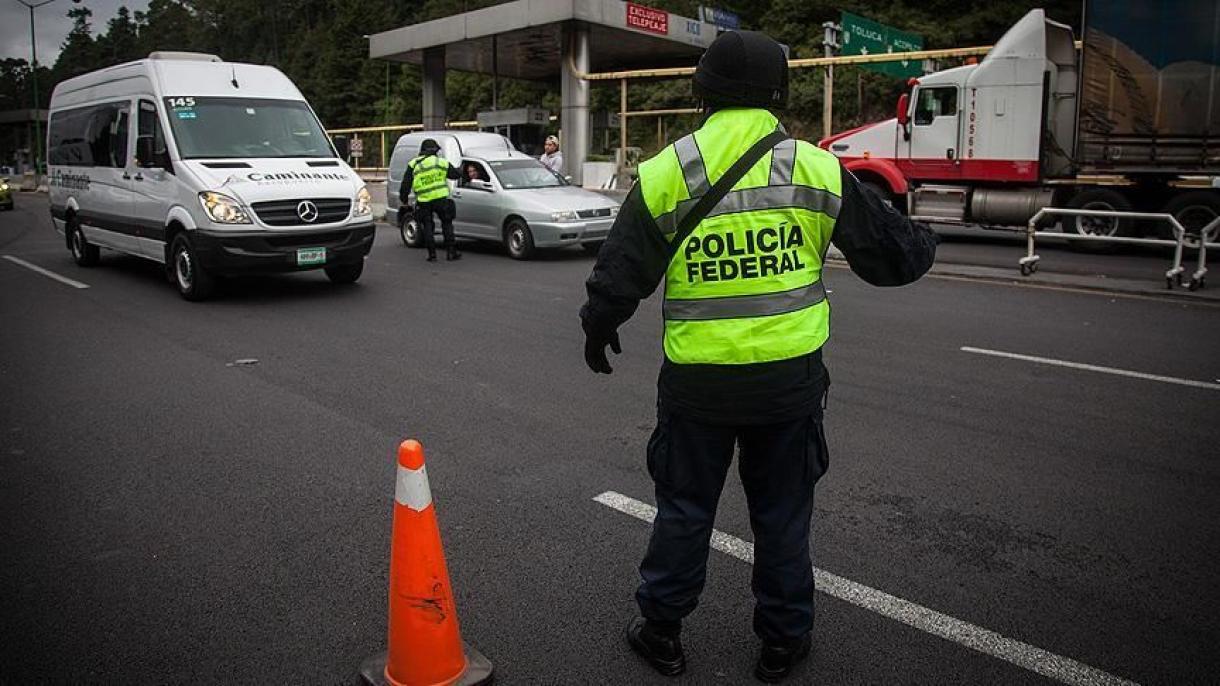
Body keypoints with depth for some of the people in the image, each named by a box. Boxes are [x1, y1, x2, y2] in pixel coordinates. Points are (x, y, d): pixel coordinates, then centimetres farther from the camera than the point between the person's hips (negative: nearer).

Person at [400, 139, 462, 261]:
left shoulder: (413, 164, 6)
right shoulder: (442, 162, 3)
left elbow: (406, 183, 6)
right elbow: (456, 174, 12)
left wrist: (403, 198, 15)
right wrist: (457, 169, 34)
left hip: (423, 201, 1)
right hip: (440, 199, -1)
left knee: (427, 226, 11)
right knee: (447, 224, 11)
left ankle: (432, 253, 7)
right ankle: (451, 251, 9)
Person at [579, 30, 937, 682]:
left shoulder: (664, 174, -5)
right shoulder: (818, 169, -4)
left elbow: (619, 275, -1)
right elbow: (890, 251, 4)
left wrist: (597, 330, 19)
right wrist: (924, 243, 28)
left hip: (696, 381, 0)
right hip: (790, 378, 1)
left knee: (683, 507, 17)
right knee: (782, 513, 17)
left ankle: (661, 631, 31)